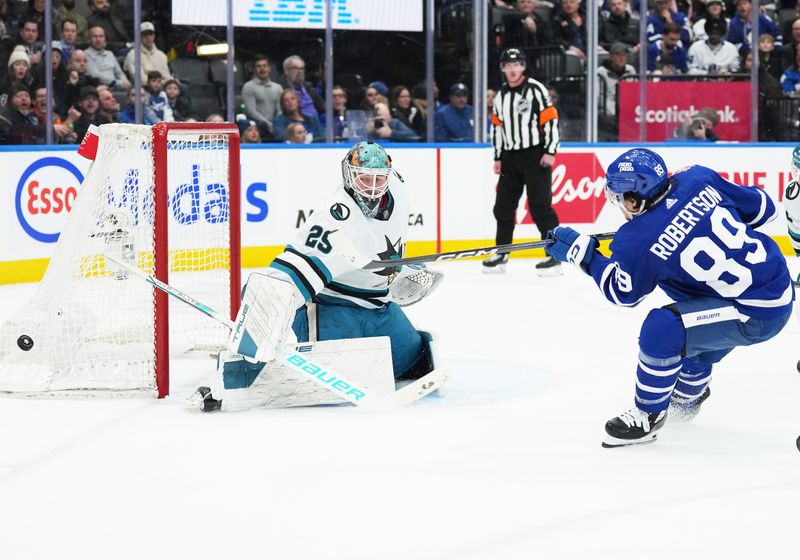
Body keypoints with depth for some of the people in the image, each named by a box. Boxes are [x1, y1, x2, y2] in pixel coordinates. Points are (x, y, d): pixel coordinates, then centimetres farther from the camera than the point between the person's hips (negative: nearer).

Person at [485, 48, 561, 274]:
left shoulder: (536, 90, -8)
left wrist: (550, 152, -16)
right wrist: (498, 158, 14)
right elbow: (497, 127, 18)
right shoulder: (501, 96, 12)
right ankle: (502, 254, 19)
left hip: (535, 156, -7)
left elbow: (551, 120, -11)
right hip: (511, 158, 7)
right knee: (503, 206, 8)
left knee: (540, 206, -10)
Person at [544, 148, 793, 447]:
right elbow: (762, 207, 7)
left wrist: (579, 251, 9)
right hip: (782, 288, 9)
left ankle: (647, 417, 4)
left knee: (662, 328, -14)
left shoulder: (639, 242, -17)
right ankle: (687, 396, 54)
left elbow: (622, 292, 3)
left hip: (756, 315, -9)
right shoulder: (698, 179, -4)